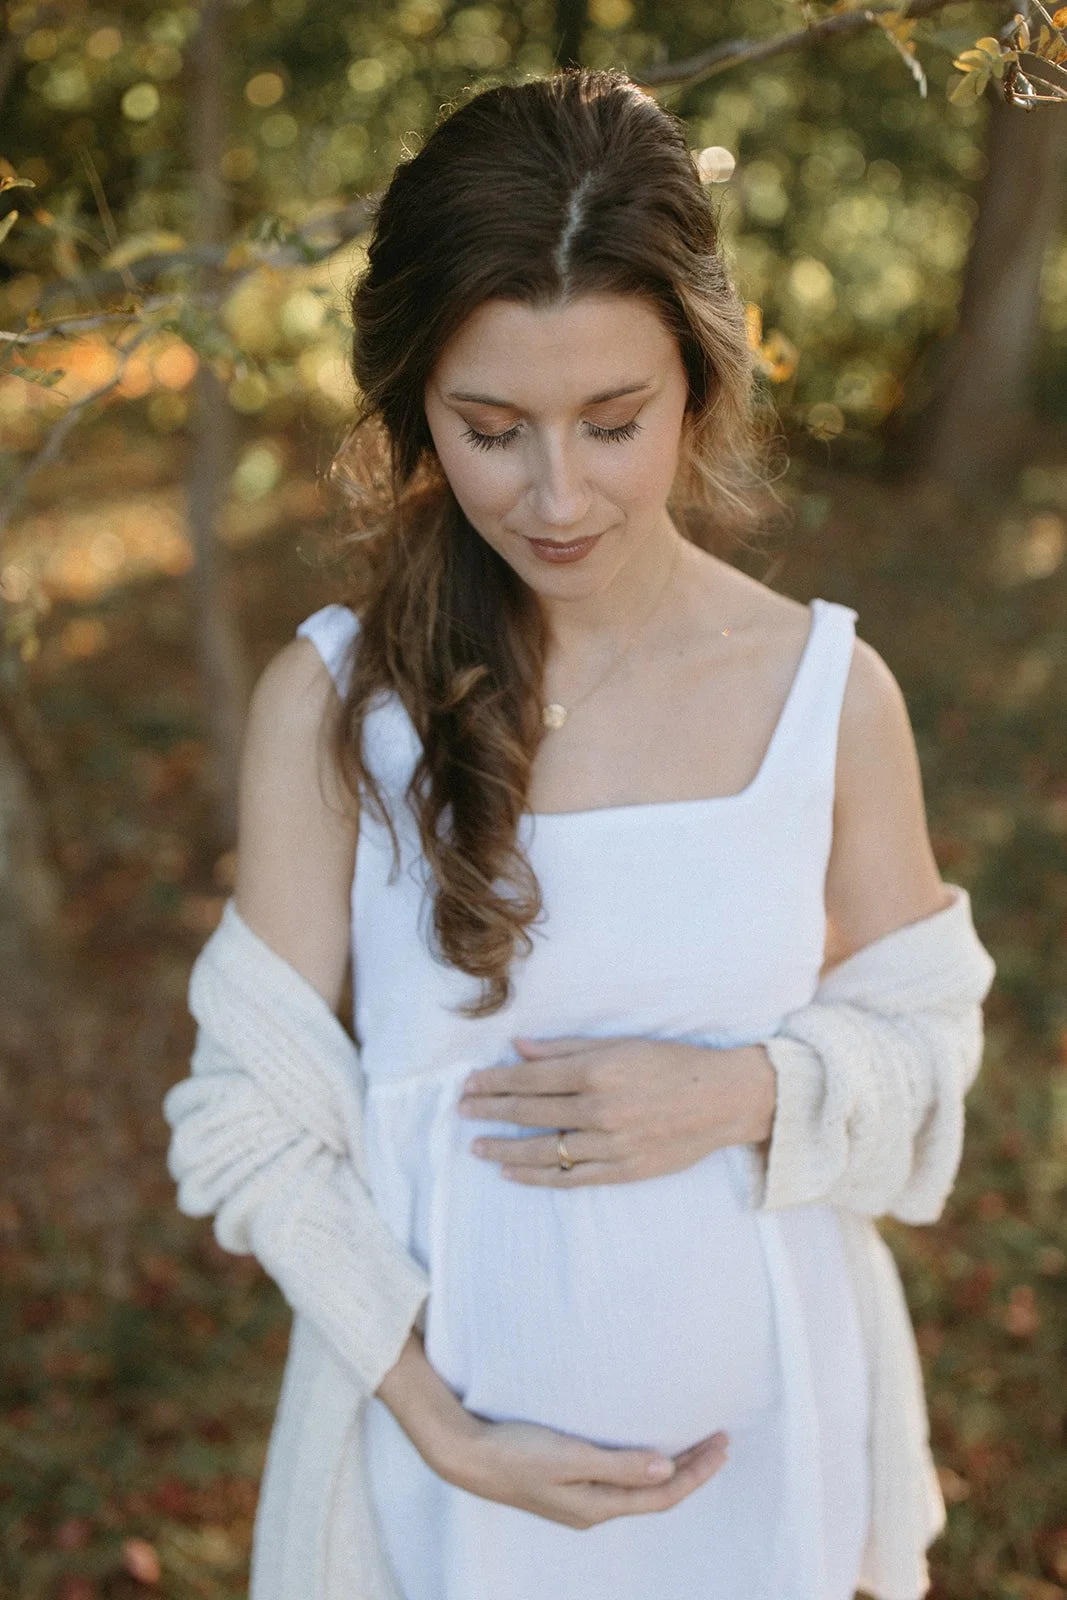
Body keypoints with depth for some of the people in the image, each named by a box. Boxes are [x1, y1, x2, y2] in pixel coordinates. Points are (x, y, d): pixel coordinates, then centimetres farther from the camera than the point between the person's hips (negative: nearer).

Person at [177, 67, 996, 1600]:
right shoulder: (331, 699, -13)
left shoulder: (831, 695, -10)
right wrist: (439, 1429, -13)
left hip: (754, 1428, 2)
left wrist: (746, 1093, -18)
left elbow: (927, 1047, 1)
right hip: (449, 1427, -1)